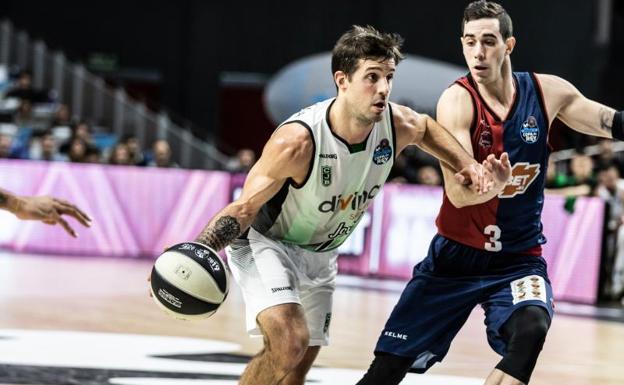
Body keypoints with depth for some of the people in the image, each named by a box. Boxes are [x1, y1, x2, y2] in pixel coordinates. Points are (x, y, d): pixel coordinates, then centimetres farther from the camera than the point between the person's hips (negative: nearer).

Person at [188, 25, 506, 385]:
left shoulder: (399, 124, -18)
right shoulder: (297, 141, -35)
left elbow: (426, 127, 10)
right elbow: (245, 209, -27)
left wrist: (466, 164, -2)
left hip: (321, 256, 7)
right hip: (265, 243, -7)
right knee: (289, 344, -29)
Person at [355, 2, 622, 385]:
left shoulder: (547, 91, -4)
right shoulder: (457, 100, -15)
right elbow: (459, 192, -26)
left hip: (519, 259, 2)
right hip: (458, 255, -2)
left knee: (531, 329, -30)